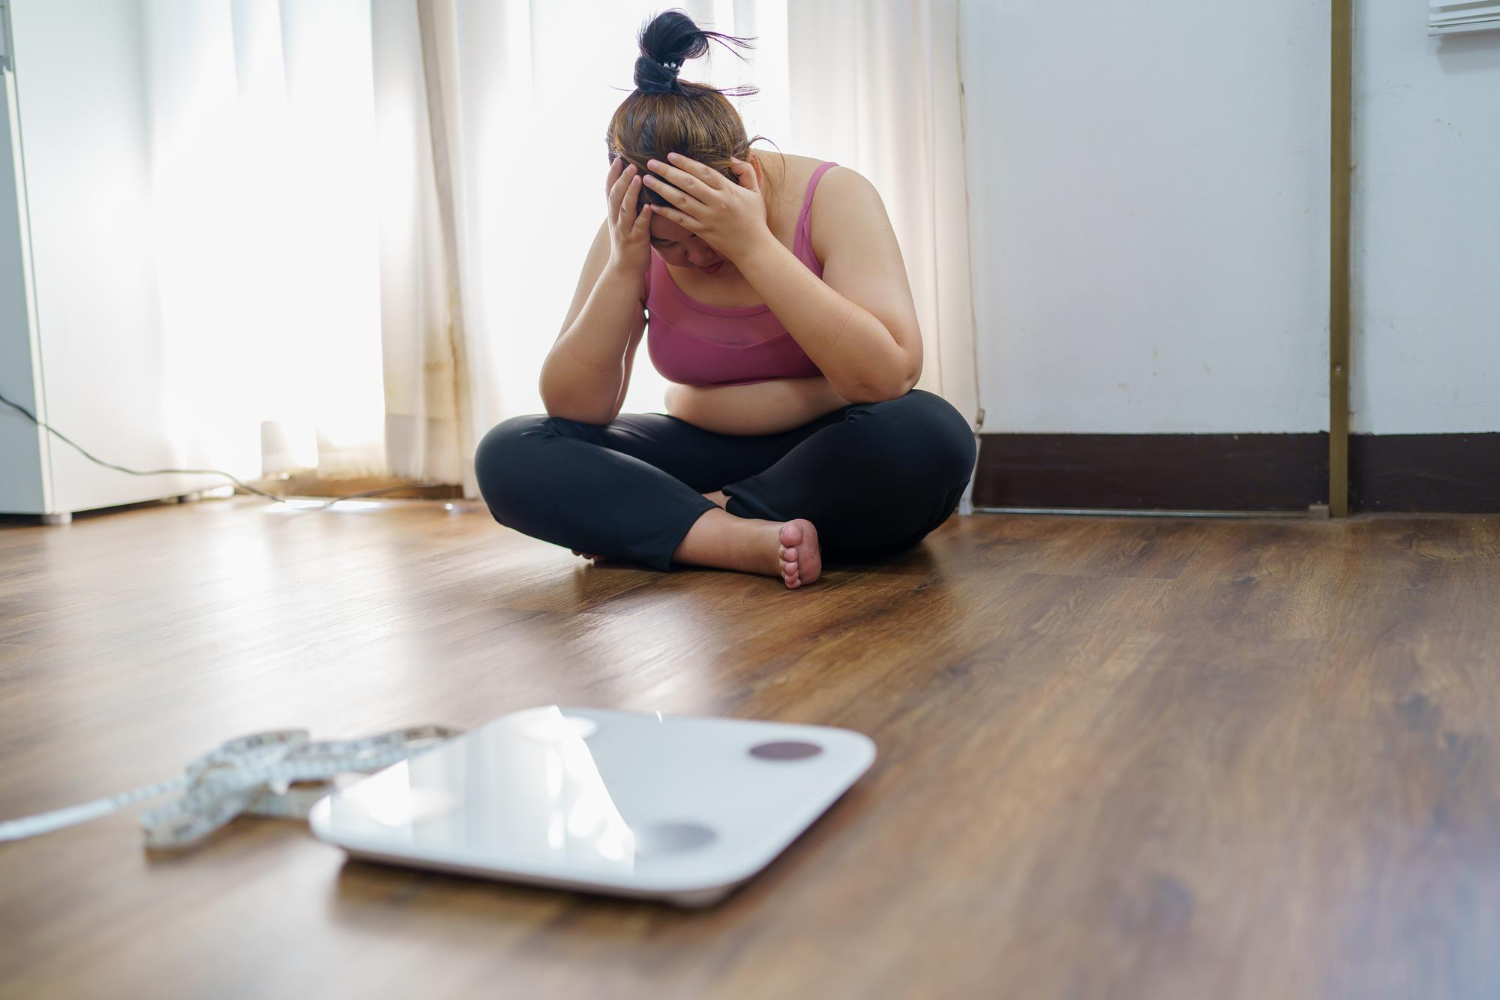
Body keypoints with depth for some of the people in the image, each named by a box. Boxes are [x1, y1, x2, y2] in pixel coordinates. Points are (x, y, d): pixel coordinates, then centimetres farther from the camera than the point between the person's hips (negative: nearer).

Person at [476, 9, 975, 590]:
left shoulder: (832, 195, -14)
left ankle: (649, 522, -20)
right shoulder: (632, 234, -6)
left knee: (929, 437, -36)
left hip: (829, 460, -1)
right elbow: (571, 410, -11)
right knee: (509, 455, -16)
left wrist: (752, 244, -30)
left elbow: (890, 375, -27)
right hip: (701, 452, 2)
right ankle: (743, 539, -28)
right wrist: (624, 266, -23)